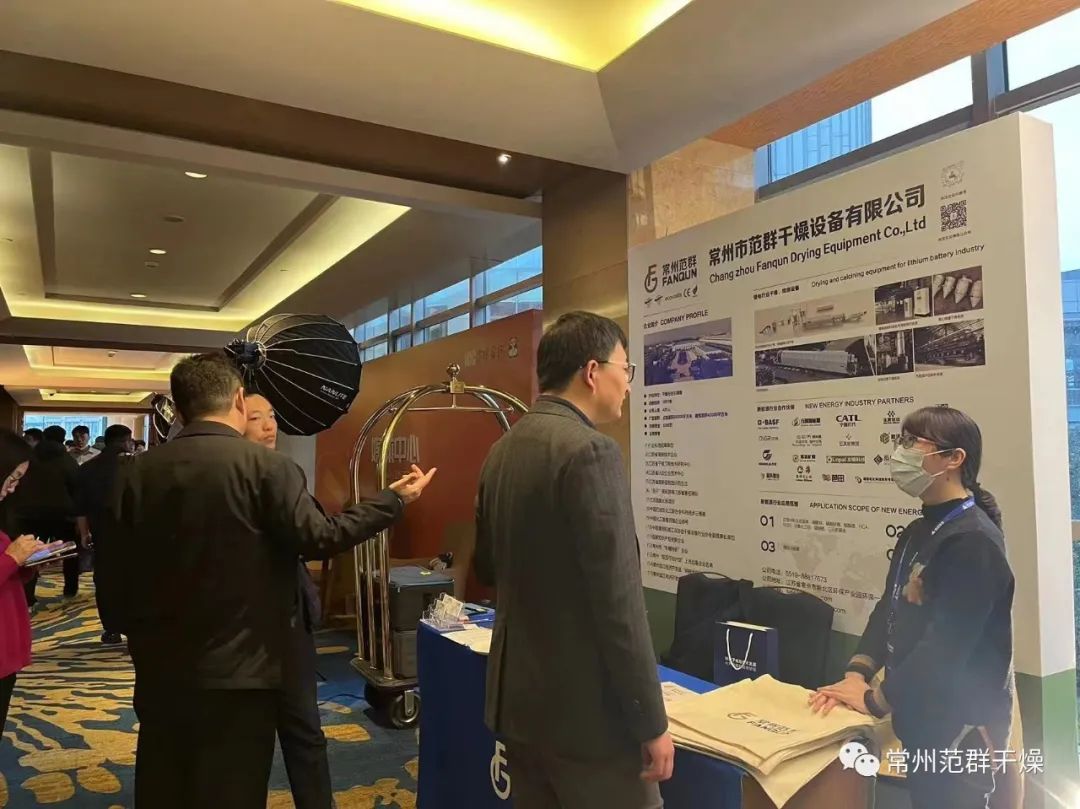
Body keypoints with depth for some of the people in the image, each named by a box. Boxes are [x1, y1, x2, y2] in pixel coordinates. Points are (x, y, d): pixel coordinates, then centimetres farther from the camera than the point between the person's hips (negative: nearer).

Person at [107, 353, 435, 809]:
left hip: (160, 671, 5)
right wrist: (394, 499, -6)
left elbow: (120, 571, 6)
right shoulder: (265, 467, -15)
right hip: (237, 672, -5)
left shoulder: (135, 473, 1)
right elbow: (319, 537, -17)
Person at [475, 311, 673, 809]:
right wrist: (651, 722, -14)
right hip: (587, 709, -8)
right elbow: (618, 602, -22)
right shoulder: (590, 451, -20)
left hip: (517, 698, 8)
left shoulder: (502, 450, 6)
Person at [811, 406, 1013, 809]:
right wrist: (856, 676, -4)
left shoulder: (973, 540, -22)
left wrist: (875, 700, -17)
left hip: (960, 725, -8)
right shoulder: (918, 532, 9)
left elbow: (947, 644, -26)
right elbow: (889, 608, 9)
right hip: (919, 714, 9)